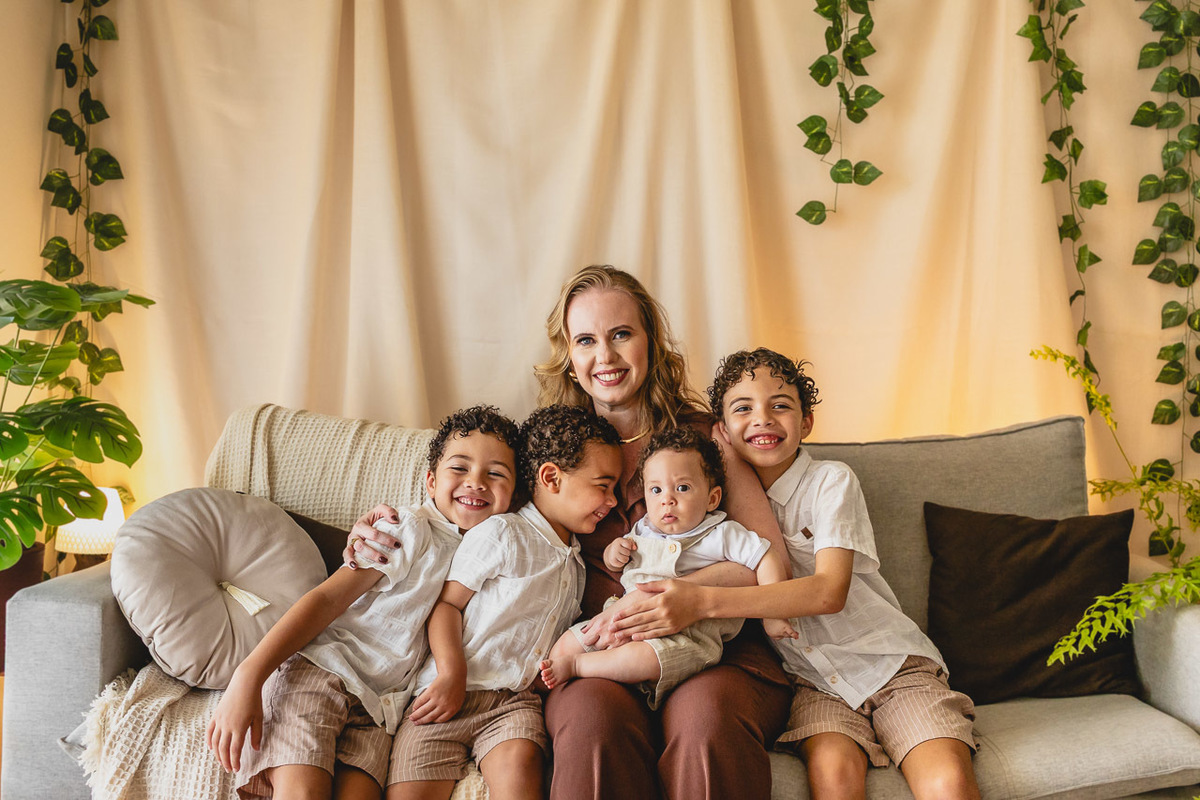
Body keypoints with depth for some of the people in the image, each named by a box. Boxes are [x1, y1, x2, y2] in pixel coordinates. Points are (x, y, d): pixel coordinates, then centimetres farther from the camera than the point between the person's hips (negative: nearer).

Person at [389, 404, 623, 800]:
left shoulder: (575, 560, 23)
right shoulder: (501, 534, -1)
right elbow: (447, 603, -3)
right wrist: (451, 674, -15)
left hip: (517, 699, 4)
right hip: (454, 691, -4)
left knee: (519, 762, -29)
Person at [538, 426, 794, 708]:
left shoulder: (721, 535, -2)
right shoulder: (643, 531, 15)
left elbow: (768, 558, -5)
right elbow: (611, 564, 31)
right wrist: (613, 552, 6)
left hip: (689, 635, -6)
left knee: (640, 658, -35)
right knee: (568, 641, -2)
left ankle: (575, 665, -15)